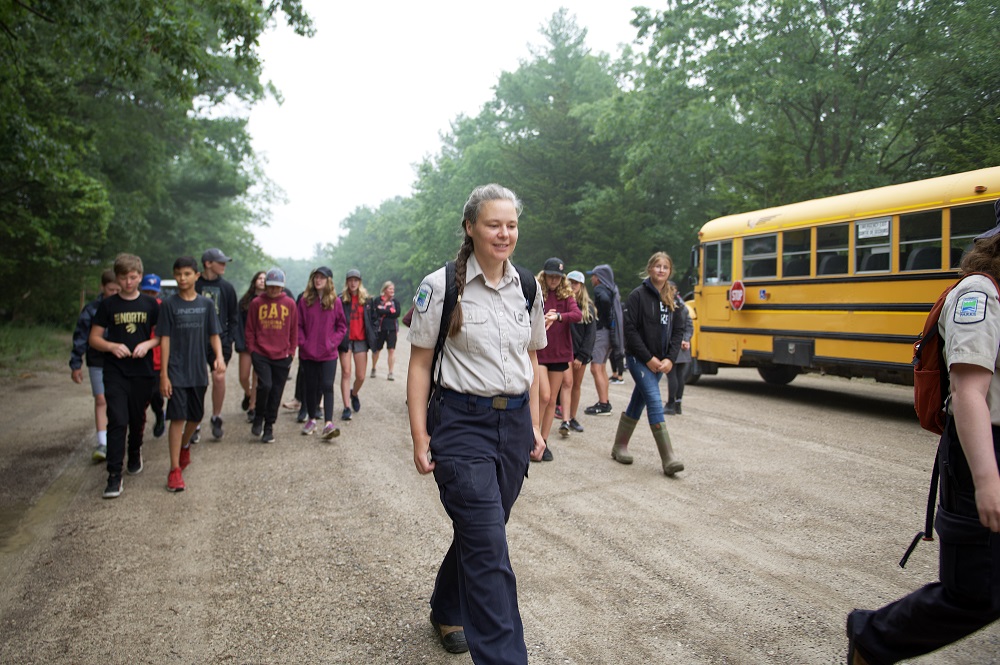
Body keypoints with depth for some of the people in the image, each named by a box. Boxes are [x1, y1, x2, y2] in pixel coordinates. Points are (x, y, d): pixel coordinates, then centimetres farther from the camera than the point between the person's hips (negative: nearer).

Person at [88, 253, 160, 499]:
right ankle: (114, 476, -9)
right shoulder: (107, 305, 3)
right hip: (115, 373, -2)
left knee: (138, 420, 13)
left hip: (143, 372, 2)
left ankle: (135, 454, 41)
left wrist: (148, 344, -11)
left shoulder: (150, 305, 5)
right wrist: (112, 346, -15)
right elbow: (94, 339, 5)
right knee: (117, 421, -11)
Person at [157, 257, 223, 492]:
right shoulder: (169, 304, -3)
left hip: (199, 370, 3)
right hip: (176, 371, -3)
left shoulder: (206, 304, 4)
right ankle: (175, 470, -3)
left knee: (196, 416, 15)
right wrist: (164, 374, -8)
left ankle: (185, 445, 45)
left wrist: (219, 356, -16)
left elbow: (213, 334, 5)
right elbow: (165, 340, -4)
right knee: (177, 418, -8)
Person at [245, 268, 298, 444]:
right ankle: (258, 418, 6)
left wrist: (291, 352, 6)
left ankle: (269, 427, 18)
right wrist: (252, 349, 0)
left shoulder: (290, 304, 5)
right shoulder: (257, 303, 3)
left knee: (276, 393, 5)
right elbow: (250, 329, 7)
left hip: (282, 356, 2)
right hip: (261, 354, -1)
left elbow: (294, 330, 10)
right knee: (265, 385, -18)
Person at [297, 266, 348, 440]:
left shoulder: (335, 301, 1)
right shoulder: (305, 300, 1)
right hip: (308, 353, 1)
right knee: (310, 387, 10)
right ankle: (311, 420, 25)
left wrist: (333, 342, -5)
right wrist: (302, 343, -6)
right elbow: (298, 325, 4)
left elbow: (342, 325, 6)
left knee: (327, 386, -8)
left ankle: (328, 424, -13)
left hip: (328, 354, -1)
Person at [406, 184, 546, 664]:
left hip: (513, 422, 5)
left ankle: (447, 612, 42)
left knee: (480, 530, 17)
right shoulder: (441, 286, -9)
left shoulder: (527, 288, 6)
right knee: (489, 548, -9)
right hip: (462, 423, -5)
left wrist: (533, 427, 13)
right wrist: (420, 437, -8)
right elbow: (419, 365, -5)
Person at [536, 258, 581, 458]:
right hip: (538, 352, -3)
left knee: (552, 400, 8)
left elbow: (578, 315, -14)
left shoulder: (566, 295, 4)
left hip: (559, 353, 3)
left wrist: (557, 316, -30)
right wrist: (541, 319, -24)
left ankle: (544, 442, 18)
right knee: (544, 396, -13)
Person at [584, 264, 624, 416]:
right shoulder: (612, 289, 17)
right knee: (602, 368, 18)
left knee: (596, 368, -8)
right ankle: (605, 402, 23)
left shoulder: (599, 289, -11)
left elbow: (605, 299, -30)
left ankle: (603, 405, -9)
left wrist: (606, 318, -16)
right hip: (610, 331, 10)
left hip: (601, 331, -10)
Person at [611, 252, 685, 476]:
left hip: (660, 361, 6)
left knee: (638, 403, 13)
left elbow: (678, 331, 8)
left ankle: (619, 447, 28)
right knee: (655, 401, -15)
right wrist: (648, 358, -14)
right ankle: (668, 459, -16)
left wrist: (670, 359, -6)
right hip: (638, 358, -6)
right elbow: (630, 329, -12)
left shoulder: (673, 298, 8)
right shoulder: (638, 295, -9)